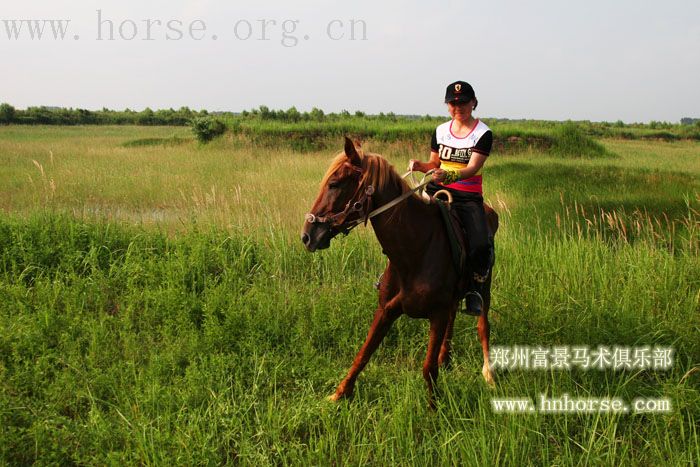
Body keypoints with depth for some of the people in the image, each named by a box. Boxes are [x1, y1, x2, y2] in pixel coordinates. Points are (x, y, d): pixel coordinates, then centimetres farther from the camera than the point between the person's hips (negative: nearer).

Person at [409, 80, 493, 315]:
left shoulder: (483, 133, -3)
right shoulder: (441, 131, 12)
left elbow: (473, 168, -15)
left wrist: (450, 176, -35)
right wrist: (420, 166, -4)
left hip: (468, 196, -4)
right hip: (437, 190, 4)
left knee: (481, 245, -25)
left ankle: (475, 289, -3)